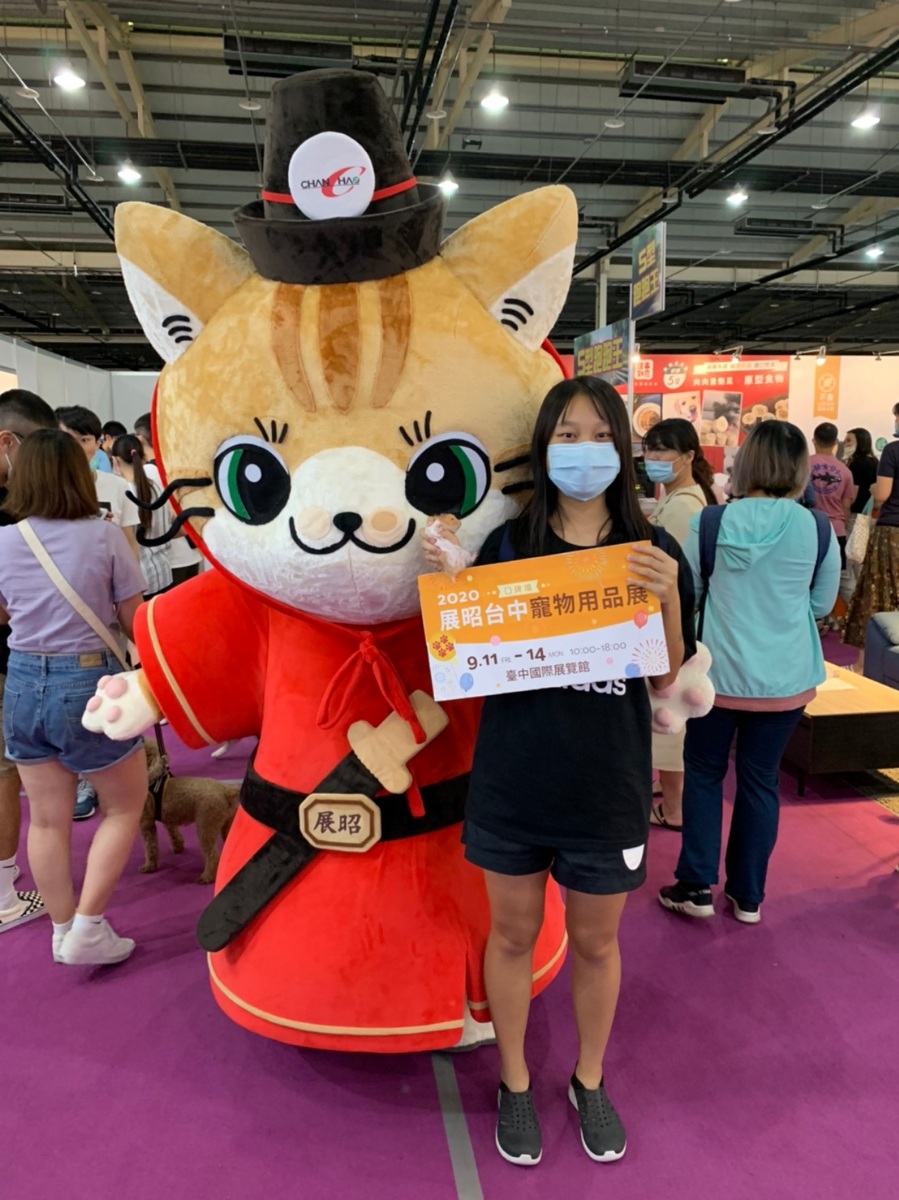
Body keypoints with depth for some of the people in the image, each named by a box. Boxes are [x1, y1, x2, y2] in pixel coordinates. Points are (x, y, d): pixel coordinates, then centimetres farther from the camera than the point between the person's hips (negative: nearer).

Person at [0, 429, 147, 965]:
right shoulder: (105, 535, -12)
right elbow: (135, 620, -6)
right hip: (90, 683, -4)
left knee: (47, 820, 15)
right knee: (125, 807, 15)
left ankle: (63, 932, 30)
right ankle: (87, 929, 13)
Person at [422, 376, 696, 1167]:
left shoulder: (652, 551, -5)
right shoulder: (507, 544, -4)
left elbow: (667, 680, -5)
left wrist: (669, 599, -21)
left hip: (608, 783, 0)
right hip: (512, 776, 1)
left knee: (595, 942, 19)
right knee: (513, 934, 18)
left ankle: (590, 1082, 47)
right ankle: (515, 1083, 43)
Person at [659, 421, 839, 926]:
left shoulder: (710, 522, -11)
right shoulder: (818, 530, -9)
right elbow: (822, 604, 5)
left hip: (718, 671, -1)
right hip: (786, 678, 1)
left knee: (704, 772, 16)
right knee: (760, 780, 14)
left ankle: (696, 886, 19)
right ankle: (748, 895, 26)